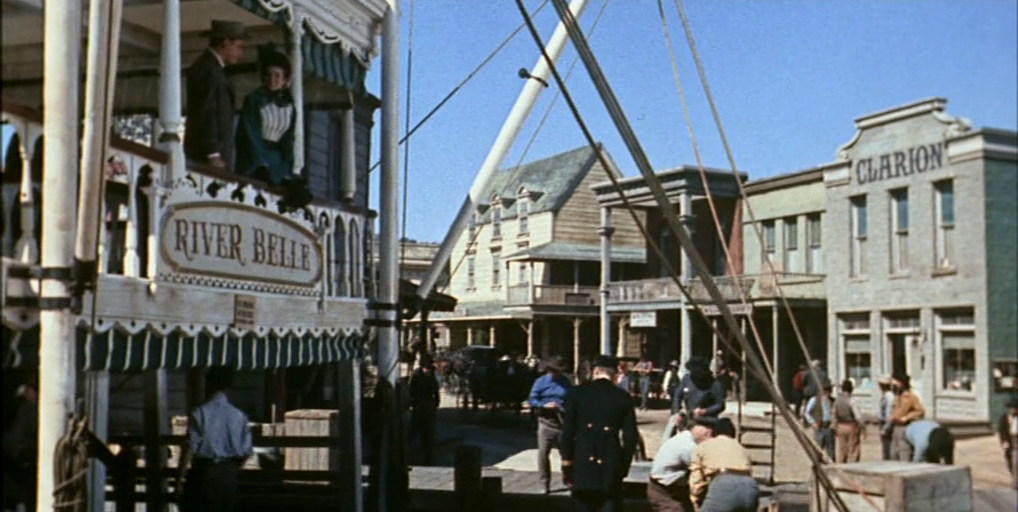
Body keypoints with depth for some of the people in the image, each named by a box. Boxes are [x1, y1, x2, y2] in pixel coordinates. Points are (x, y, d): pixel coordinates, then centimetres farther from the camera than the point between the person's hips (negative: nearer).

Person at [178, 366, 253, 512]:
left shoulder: (199, 413, -9)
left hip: (203, 471, -4)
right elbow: (246, 451, 4)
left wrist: (180, 474, -6)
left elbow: (190, 447, -13)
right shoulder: (239, 416, 2)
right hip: (229, 474, 4)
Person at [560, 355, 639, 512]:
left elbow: (567, 432, -2)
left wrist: (567, 464, 5)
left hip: (582, 465, 1)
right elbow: (630, 437, 0)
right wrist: (624, 466, 10)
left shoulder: (576, 394, 0)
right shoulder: (624, 398, 1)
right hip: (611, 468, -1)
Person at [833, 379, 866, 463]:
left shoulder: (837, 400, 1)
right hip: (852, 426, -6)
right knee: (853, 451, 1)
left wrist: (835, 428, 17)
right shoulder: (851, 400, -17)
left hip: (841, 427, 6)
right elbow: (858, 416, -20)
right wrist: (863, 428, -12)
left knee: (842, 450, 12)